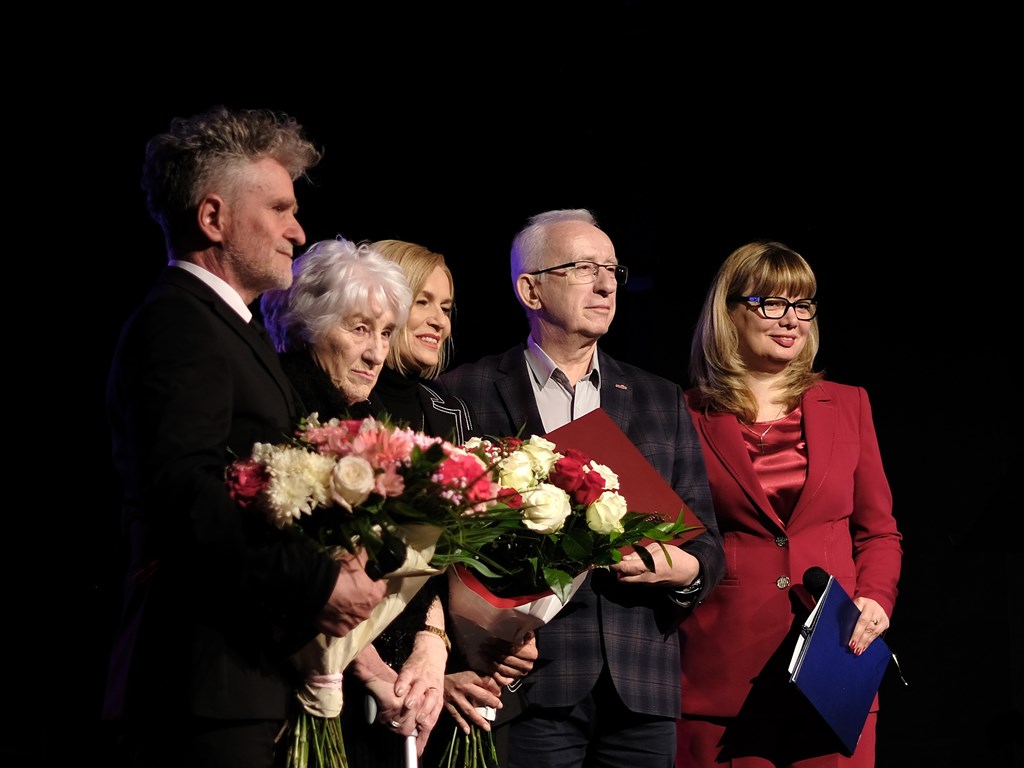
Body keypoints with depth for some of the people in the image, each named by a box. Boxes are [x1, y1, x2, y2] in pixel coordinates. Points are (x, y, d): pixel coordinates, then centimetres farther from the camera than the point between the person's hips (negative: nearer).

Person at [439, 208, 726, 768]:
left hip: (641, 683, 3)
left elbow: (707, 543, 15)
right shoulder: (465, 395, 6)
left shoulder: (660, 400, 17)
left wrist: (685, 569, -6)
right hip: (529, 680, -3)